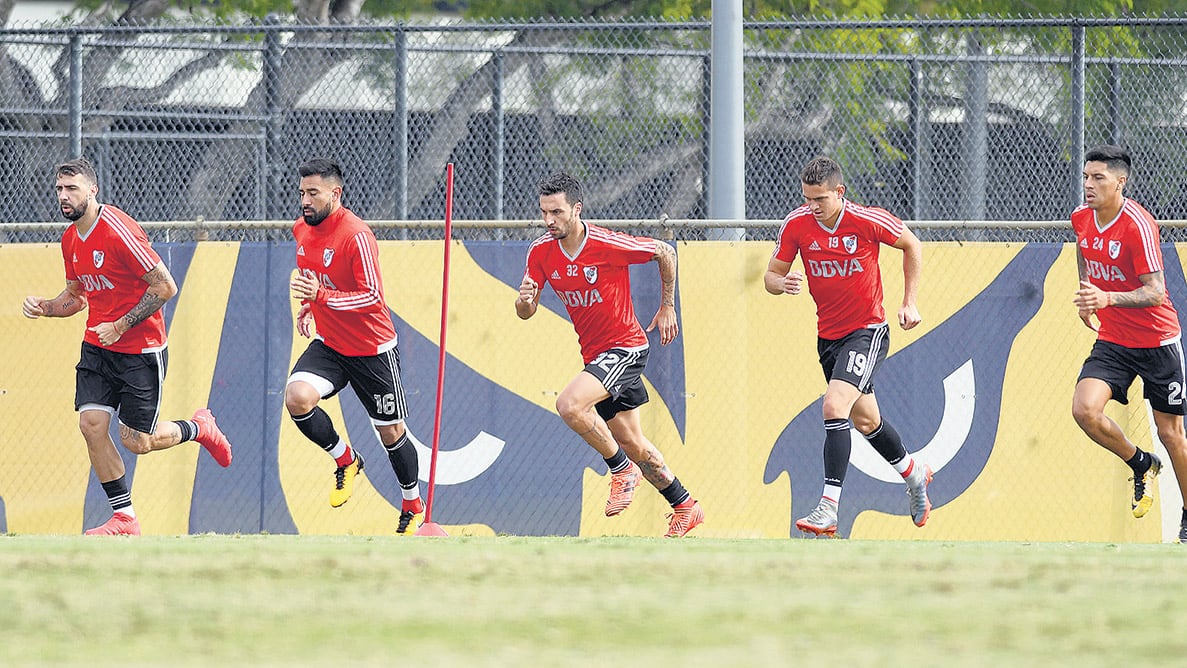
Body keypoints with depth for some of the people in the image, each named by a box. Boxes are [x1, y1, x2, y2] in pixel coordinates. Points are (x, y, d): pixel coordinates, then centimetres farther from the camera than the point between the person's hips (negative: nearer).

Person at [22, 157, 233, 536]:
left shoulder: (119, 232, -21)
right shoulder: (71, 239, 5)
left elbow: (165, 287, -19)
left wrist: (120, 326, -20)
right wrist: (45, 307, -1)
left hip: (141, 351, -7)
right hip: (97, 348, 7)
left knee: (136, 443, -2)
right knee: (91, 426, -8)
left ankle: (199, 428, 29)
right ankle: (124, 518, 2)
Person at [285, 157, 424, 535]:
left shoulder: (356, 235, -22)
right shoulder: (302, 230, 1)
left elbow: (373, 295, -26)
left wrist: (322, 296, -36)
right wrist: (306, 309, 12)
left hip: (372, 349, -6)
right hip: (328, 344, 6)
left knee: (391, 432, 6)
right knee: (297, 397, -22)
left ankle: (413, 506, 29)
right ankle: (345, 461, 3)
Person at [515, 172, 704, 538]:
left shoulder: (608, 245, -20)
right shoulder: (541, 251, -4)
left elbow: (665, 252, -5)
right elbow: (525, 312, 1)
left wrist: (667, 307, 2)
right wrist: (525, 300, -23)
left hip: (625, 348, -7)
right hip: (595, 355, 7)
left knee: (569, 404, -28)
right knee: (633, 444, 13)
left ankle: (621, 468, -8)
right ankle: (685, 507, 30)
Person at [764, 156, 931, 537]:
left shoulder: (868, 221, -18)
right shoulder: (796, 225, -9)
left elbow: (912, 245, 0)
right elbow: (771, 276, -1)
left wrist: (909, 303, -3)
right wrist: (781, 283, -26)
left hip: (868, 330, -6)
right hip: (828, 334, 6)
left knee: (834, 407, -24)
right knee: (864, 420, 20)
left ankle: (828, 508, -26)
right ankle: (913, 474, 48)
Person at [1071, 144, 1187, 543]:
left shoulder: (1138, 225, -23)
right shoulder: (1081, 218, -2)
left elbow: (1155, 292, -26)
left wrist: (1107, 298, -41)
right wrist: (1085, 296, 24)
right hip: (1112, 341, 5)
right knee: (1085, 409, -17)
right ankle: (1141, 465, 11)